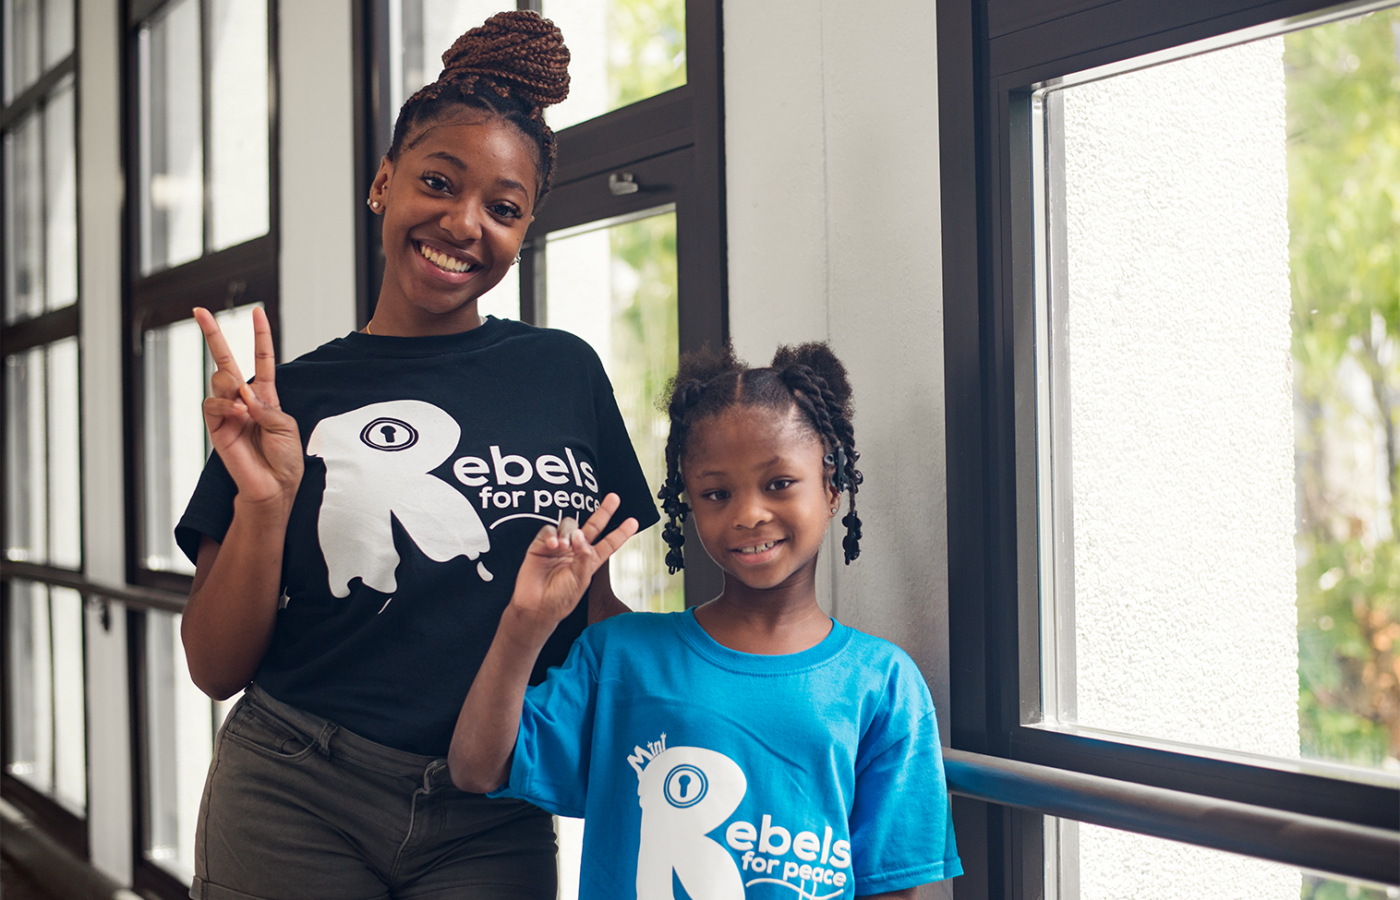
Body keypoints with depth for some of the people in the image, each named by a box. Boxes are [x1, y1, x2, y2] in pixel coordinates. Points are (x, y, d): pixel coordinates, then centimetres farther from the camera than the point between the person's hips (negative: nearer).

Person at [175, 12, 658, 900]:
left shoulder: (564, 373, 3)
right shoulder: (290, 397, 0)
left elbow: (601, 604, 11)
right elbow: (217, 667, -1)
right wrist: (262, 500, -14)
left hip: (493, 822, 1)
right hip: (295, 805, 0)